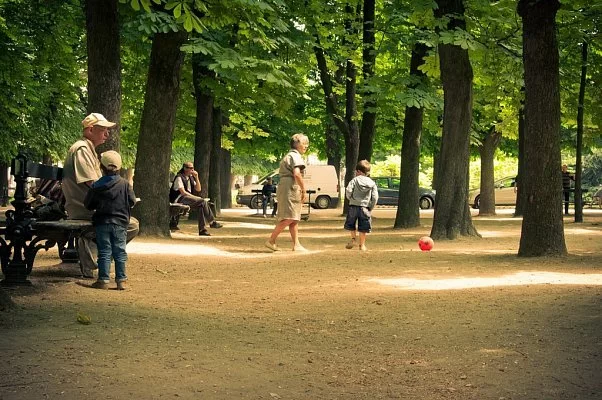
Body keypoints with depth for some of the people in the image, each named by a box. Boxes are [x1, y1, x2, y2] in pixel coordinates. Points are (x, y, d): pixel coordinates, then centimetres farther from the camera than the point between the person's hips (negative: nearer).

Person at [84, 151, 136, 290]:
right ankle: (121, 280, 6)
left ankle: (103, 280, 1)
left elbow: (88, 204, 3)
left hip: (102, 222, 0)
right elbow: (132, 201, 1)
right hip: (120, 223, 0)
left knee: (104, 252, 4)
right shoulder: (125, 184, -5)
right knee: (120, 252, 6)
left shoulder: (96, 186, -4)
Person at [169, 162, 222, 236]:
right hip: (180, 199, -8)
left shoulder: (190, 177, 17)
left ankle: (202, 229, -23)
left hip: (188, 197, 8)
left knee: (201, 206, -20)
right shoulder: (179, 177, -8)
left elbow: (198, 189, 13)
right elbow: (183, 192, -17)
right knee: (203, 202, -24)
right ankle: (212, 222, -16)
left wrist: (196, 178, 2)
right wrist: (195, 197, -16)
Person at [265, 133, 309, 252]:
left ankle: (296, 245, 5)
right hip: (290, 189, -11)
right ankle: (271, 240, -12)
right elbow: (297, 174, -23)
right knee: (288, 218, -13)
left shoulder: (288, 156, 24)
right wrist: (304, 190, -17)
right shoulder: (295, 156, -8)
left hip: (285, 189, 11)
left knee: (294, 219, 7)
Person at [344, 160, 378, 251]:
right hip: (365, 207, 2)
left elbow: (348, 191, -13)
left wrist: (351, 199, 6)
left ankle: (353, 238, 5)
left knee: (351, 225, 18)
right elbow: (375, 197, -1)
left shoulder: (354, 180, -2)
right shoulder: (372, 183, 6)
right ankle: (362, 245, 9)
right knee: (363, 228, 7)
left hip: (353, 206, -2)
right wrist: (370, 207, 7)